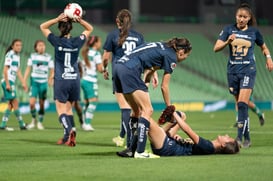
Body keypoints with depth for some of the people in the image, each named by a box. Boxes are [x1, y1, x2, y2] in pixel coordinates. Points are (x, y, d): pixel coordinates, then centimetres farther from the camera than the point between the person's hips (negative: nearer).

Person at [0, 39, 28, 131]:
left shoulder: (17, 56, 15)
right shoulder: (10, 55, -11)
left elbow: (18, 71, 21)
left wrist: (23, 83, 18)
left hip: (12, 82, 9)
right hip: (8, 81, -9)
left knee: (10, 104, 7)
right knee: (15, 102, -7)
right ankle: (22, 125, -4)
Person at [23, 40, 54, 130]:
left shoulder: (48, 57, 0)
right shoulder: (32, 56, 2)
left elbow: (52, 71, 0)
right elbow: (28, 69, 6)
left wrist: (51, 79, -18)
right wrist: (24, 81, 0)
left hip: (43, 83, 0)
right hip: (34, 82, 0)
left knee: (42, 104, 2)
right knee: (32, 103, -11)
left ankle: (40, 122, 17)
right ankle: (33, 120, 12)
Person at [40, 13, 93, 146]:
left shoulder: (57, 41, -7)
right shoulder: (77, 42, 0)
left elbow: (43, 27, 5)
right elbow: (90, 29, 16)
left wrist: (57, 19, -6)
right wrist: (79, 20, 0)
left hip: (61, 81, -3)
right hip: (75, 80, 4)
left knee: (61, 110, -4)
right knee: (68, 108, 16)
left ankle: (69, 131, -29)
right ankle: (66, 137, 14)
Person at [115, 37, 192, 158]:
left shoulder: (162, 47, 25)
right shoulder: (171, 57, 0)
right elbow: (164, 87, 3)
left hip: (118, 67, 9)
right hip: (130, 70, -9)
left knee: (138, 111, 17)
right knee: (147, 110, -7)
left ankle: (131, 148, 17)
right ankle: (140, 151, -15)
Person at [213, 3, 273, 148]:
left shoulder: (254, 31, 3)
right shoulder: (229, 29, 2)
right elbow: (216, 48, -7)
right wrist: (228, 41, -24)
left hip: (248, 70, -2)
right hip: (233, 71, 2)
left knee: (242, 103, -16)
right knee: (240, 106, 7)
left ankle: (239, 137, -18)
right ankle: (247, 138, 16)